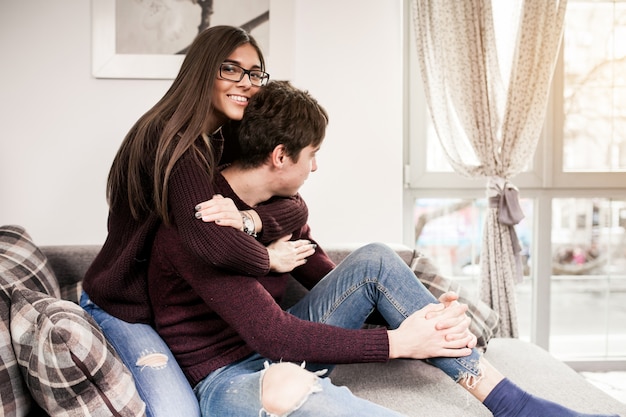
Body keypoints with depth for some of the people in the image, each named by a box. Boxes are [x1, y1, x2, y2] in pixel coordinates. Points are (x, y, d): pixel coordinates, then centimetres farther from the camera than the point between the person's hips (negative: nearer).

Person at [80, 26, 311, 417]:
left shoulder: (230, 142, 1)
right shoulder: (171, 140, -26)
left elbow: (296, 206, -11)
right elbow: (210, 240, -42)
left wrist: (249, 219, -32)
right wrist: (270, 258, -23)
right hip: (123, 306, -7)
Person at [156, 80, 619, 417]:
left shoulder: (281, 204, 4)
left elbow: (330, 279, 6)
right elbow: (269, 333, -27)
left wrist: (421, 312, -9)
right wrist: (396, 343, -25)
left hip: (281, 349, 7)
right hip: (228, 380, -7)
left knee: (374, 260, -13)